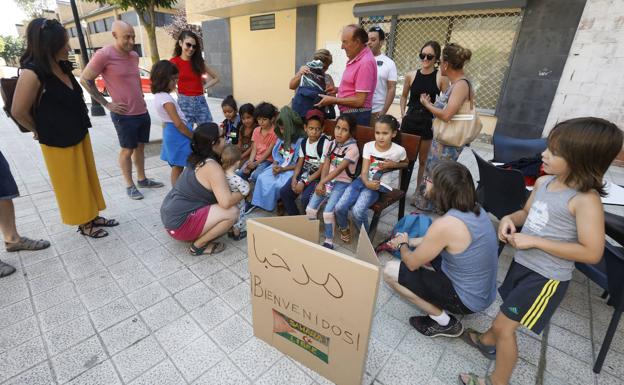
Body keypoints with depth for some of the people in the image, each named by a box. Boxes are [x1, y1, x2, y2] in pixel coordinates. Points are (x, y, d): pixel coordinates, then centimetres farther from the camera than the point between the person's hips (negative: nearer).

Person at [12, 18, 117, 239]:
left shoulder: (62, 66, 3)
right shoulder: (32, 73, -20)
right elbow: (19, 111, -14)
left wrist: (78, 128, 9)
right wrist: (41, 132, 1)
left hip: (79, 135, 7)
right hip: (58, 142, -7)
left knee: (87, 180, 16)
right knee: (71, 185, 7)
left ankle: (92, 217, 31)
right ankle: (83, 224, 23)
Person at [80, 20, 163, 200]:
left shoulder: (134, 55, 7)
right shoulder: (104, 55, -13)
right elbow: (85, 80, -8)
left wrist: (141, 99, 15)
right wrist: (107, 104, -9)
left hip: (142, 112, 6)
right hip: (124, 115, -6)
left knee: (140, 147, 15)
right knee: (127, 150, 4)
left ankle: (142, 179, 28)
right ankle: (129, 185, 17)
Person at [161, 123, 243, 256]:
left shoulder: (199, 160, 8)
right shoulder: (212, 167, -21)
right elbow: (226, 202, -29)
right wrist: (243, 192, -10)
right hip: (179, 223, -9)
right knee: (232, 212, -17)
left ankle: (200, 235, 10)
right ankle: (199, 245, -4)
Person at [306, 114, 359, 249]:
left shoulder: (352, 148, -13)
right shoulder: (332, 144, 6)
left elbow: (339, 169, -21)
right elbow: (325, 165, 1)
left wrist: (322, 182, -24)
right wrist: (322, 183, -14)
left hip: (342, 182, -5)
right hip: (328, 181, 5)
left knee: (327, 212, -20)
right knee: (310, 208, -7)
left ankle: (329, 241, 0)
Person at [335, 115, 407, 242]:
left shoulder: (398, 150, -7)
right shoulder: (368, 146, -1)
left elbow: (406, 164, 16)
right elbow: (364, 171, -4)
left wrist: (392, 165, -6)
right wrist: (367, 183, -27)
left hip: (380, 185, -3)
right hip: (364, 180, 4)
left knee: (357, 211, -27)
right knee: (339, 207, -14)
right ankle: (344, 228, 20)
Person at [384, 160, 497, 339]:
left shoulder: (445, 224, -32)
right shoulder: (474, 209, -6)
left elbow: (412, 263, -17)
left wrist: (402, 245, 3)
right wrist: (409, 241, 15)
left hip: (467, 300, -8)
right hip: (483, 291, 8)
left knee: (390, 271, -7)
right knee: (426, 246, 21)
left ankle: (444, 322, 4)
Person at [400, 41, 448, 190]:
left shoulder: (441, 78, -6)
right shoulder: (411, 75, 3)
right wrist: (403, 113, 7)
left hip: (429, 123, -3)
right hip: (410, 121, 3)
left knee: (424, 160, 8)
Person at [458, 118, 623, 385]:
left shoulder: (586, 201, -23)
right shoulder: (543, 182, -2)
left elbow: (592, 253, -23)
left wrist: (534, 241, -25)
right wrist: (509, 219, -8)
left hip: (546, 277, -7)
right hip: (523, 262, 7)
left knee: (505, 326, 2)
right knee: (506, 313, 29)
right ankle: (488, 340, 55)